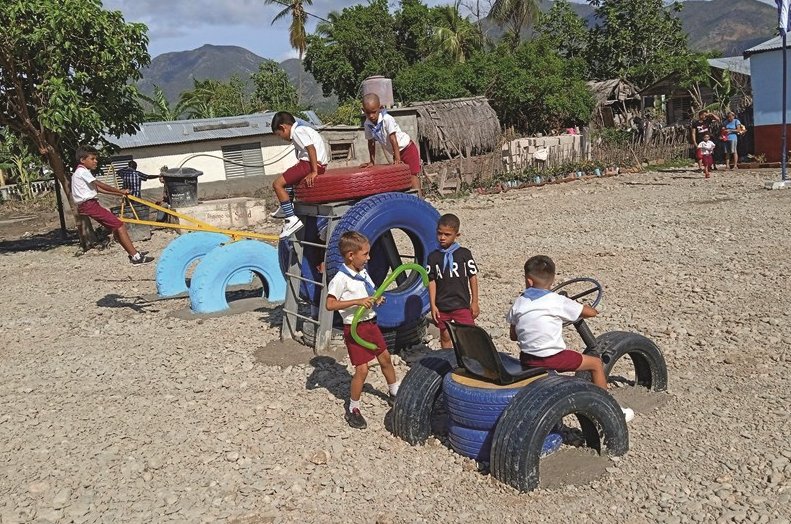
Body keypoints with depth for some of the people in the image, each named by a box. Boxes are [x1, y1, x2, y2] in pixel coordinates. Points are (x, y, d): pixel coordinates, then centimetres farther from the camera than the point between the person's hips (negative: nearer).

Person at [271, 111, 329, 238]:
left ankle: (292, 219, -16)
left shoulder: (297, 131, -9)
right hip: (320, 163, 11)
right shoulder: (302, 128, 22)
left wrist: (314, 172, -24)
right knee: (286, 178, 32)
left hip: (312, 163, -11)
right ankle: (287, 208, 38)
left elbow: (311, 148, -21)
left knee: (277, 184, -11)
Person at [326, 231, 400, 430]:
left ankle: (395, 393, 43)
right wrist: (357, 301, -31)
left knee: (385, 358, 20)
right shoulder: (341, 278, -20)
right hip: (355, 328, -8)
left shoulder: (363, 272, 5)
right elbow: (330, 304, -26)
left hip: (370, 323, 8)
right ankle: (353, 410, 13)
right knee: (362, 369, -5)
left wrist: (376, 299, -2)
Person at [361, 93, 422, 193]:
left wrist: (397, 158, -29)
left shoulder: (387, 119, -28)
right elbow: (371, 143, 0)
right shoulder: (367, 124, -9)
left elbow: (393, 139, -29)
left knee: (412, 174, -14)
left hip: (407, 148, -7)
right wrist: (372, 161, 2)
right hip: (396, 152, 7)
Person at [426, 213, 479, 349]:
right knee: (445, 337, 12)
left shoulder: (464, 254, -3)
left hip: (462, 305, -2)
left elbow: (473, 278, 1)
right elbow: (432, 281, 2)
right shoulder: (433, 257, 1)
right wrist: (433, 305, -2)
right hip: (442, 306, 2)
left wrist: (474, 302, 0)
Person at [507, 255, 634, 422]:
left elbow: (513, 336, 10)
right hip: (553, 358, -4)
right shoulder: (558, 301, -9)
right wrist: (592, 309, 23)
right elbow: (590, 312, -1)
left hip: (526, 359, 5)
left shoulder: (518, 304, 3)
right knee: (596, 363, 12)